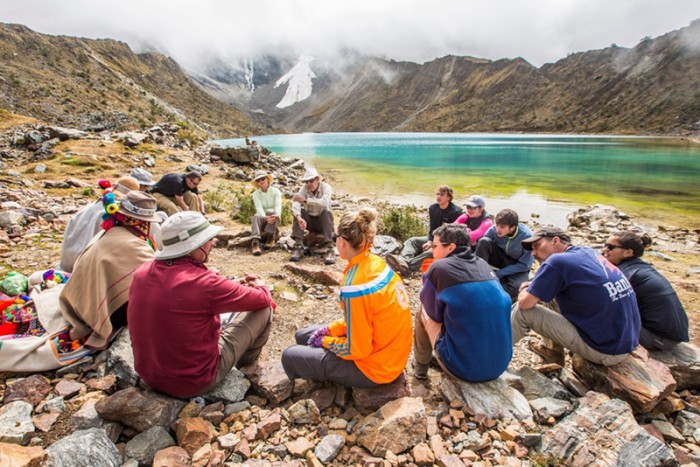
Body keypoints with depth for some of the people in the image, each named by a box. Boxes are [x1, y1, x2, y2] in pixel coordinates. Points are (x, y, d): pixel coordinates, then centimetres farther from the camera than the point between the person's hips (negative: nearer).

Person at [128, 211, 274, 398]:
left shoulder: (142, 272, -7)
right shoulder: (204, 282, -29)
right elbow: (262, 299, -13)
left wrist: (232, 285, 11)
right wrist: (260, 286, 10)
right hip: (193, 383, -7)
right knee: (264, 309, 1)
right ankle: (246, 360, 31)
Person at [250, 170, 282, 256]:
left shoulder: (276, 191, -1)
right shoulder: (256, 194, 2)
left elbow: (278, 205, -18)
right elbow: (259, 208, -15)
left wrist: (276, 216, -42)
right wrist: (265, 217, -38)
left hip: (274, 217, 0)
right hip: (263, 217, 0)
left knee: (273, 212, -34)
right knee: (256, 216, -34)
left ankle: (271, 236, -23)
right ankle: (255, 242, -51)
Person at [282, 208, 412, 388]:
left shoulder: (354, 287, -31)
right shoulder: (378, 263, -5)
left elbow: (357, 349, -22)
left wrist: (326, 341, -5)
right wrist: (330, 329, 4)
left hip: (374, 367, -8)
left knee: (290, 356, 1)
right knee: (302, 335, 16)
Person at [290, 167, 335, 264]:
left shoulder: (325, 187, -15)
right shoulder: (304, 189, -10)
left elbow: (324, 202, -37)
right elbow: (295, 203, -27)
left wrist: (304, 200, -44)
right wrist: (299, 217, -47)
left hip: (323, 222, -2)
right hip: (309, 221, 2)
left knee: (326, 212, -33)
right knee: (298, 212, -24)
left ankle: (330, 250, -39)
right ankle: (298, 248, -31)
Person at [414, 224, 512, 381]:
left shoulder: (439, 267, -10)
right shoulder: (484, 265, 7)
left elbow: (434, 313, 2)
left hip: (464, 366, -5)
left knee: (423, 313, 15)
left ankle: (420, 367, 31)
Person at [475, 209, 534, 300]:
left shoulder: (526, 236, -26)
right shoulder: (493, 230, -20)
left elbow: (524, 265, -20)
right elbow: (480, 247, -13)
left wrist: (498, 274, -24)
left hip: (518, 266, -2)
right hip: (500, 258, 3)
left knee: (515, 287, -37)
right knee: (484, 241, -28)